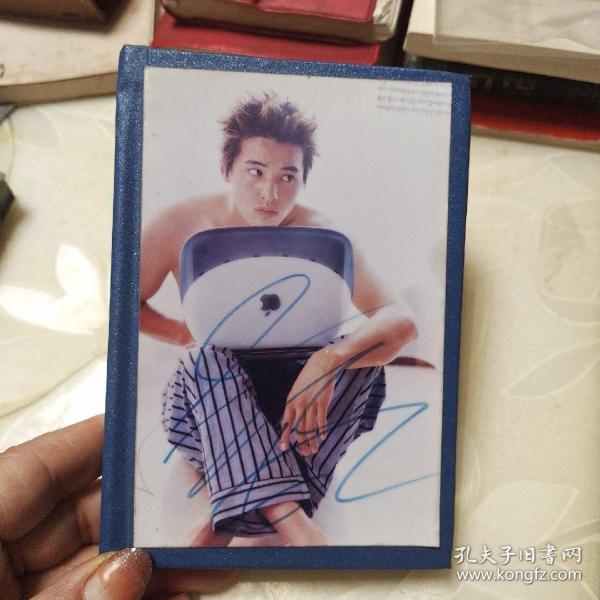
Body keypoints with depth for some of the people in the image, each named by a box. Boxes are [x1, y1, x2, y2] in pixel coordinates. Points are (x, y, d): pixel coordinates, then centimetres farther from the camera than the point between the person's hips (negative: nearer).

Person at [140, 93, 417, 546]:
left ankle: (226, 526, -30)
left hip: (294, 397, 1)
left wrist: (327, 361, -41)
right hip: (205, 404, 0)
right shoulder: (181, 226, -8)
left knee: (360, 359, -25)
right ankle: (296, 527, -41)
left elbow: (401, 322, -21)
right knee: (208, 356, -31)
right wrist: (189, 335, -19)